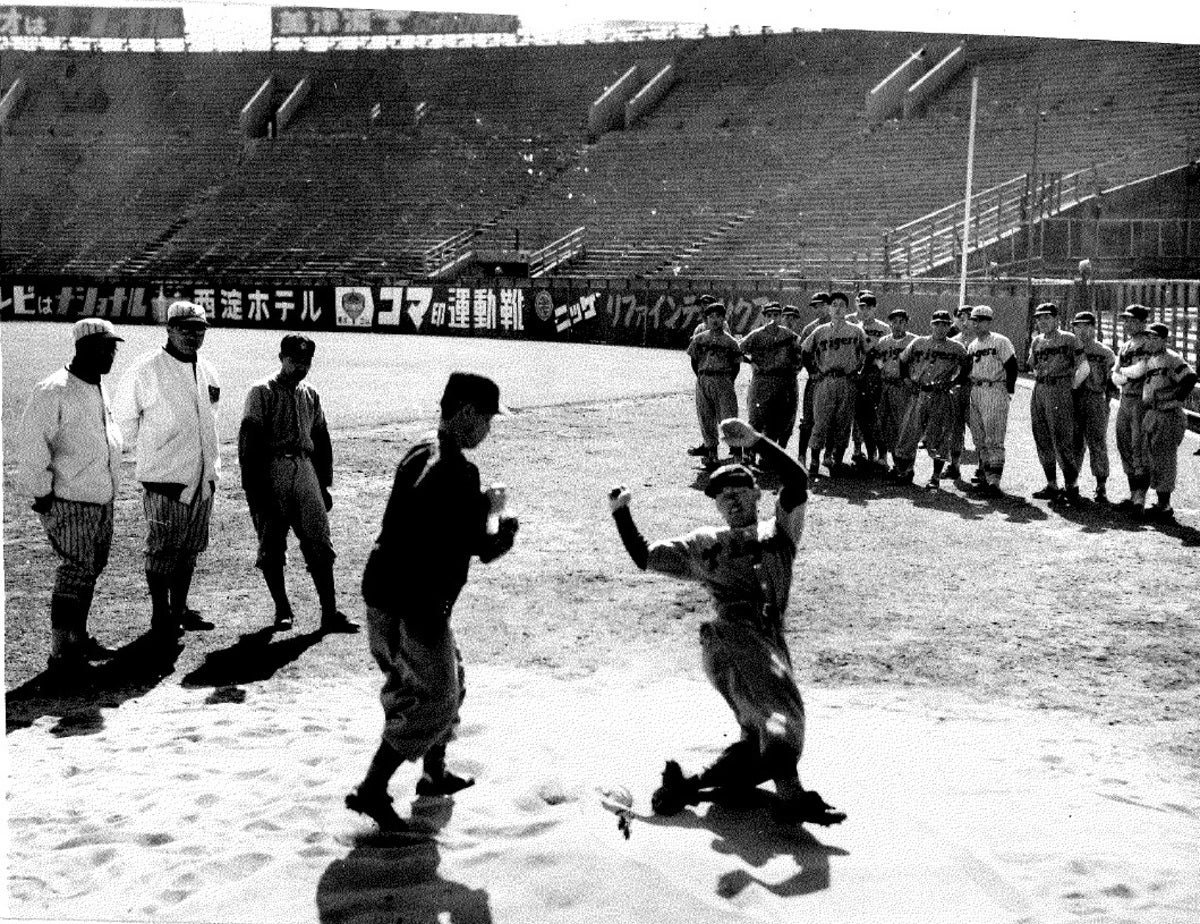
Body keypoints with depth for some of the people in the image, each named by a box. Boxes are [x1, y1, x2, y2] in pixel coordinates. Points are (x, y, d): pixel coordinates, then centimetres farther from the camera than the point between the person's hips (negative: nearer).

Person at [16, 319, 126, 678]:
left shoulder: (100, 389, 12)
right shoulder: (53, 391, -15)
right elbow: (30, 446, -17)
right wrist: (42, 494, -14)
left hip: (103, 502, 8)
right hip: (69, 504, -8)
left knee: (90, 573, 15)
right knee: (75, 575, -9)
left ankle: (78, 639, 28)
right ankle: (61, 655, -2)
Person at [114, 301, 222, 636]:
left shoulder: (208, 372, 10)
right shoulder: (146, 370, -9)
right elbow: (123, 417, -1)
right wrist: (145, 452, 5)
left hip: (202, 480, 6)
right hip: (164, 481, -6)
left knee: (190, 549, 12)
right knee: (162, 551, 1)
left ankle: (180, 609, 24)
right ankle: (160, 614, 12)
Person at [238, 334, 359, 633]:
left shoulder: (310, 395, 15)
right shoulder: (262, 392, -2)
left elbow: (322, 441, 20)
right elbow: (249, 441, -8)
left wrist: (324, 485, 16)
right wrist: (253, 488, -13)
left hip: (305, 471, 4)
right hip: (271, 472, -4)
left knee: (320, 545, -2)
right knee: (272, 547, 3)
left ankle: (330, 614, -2)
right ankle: (282, 611, 15)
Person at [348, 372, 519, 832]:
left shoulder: (417, 455, 8)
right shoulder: (458, 471, -20)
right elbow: (484, 547, -17)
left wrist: (480, 504, 14)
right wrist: (501, 520, 3)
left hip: (383, 596, 10)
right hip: (414, 609, -10)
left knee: (446, 681, 24)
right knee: (433, 700, 3)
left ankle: (434, 773, 37)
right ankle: (371, 790, 5)